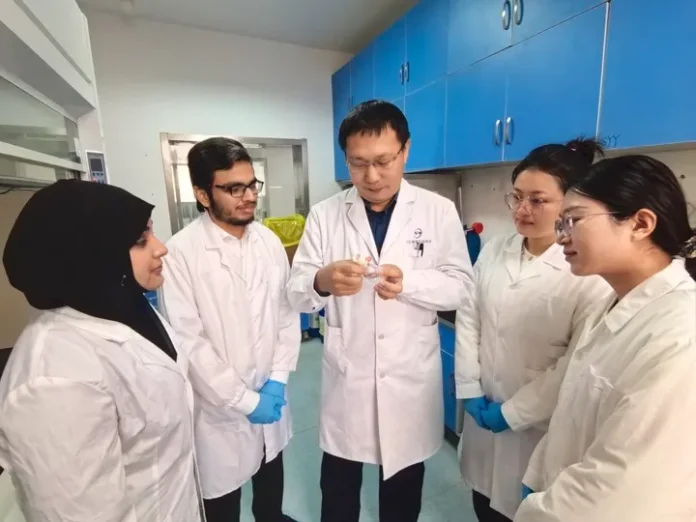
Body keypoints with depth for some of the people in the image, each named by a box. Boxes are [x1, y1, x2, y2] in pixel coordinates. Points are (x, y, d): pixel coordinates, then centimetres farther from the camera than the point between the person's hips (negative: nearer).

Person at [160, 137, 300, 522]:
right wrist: (244, 399, -14)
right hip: (220, 406, -4)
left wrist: (277, 380, -7)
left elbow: (288, 314, 0)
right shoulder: (181, 252, -18)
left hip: (270, 395, 5)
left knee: (271, 482, 26)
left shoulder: (270, 241, -3)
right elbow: (189, 341, -18)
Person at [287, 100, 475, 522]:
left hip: (411, 373, 0)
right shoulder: (325, 215, -4)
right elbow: (296, 292, -5)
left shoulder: (439, 211, -6)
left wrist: (409, 282, -25)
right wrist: (322, 281, -28)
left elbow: (461, 286, -6)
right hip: (346, 373, 1)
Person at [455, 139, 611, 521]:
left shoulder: (590, 273, -17)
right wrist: (470, 390, -3)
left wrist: (512, 413, -11)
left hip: (538, 426, -4)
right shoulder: (493, 251, -2)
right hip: (482, 413, 4)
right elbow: (468, 320, 0)